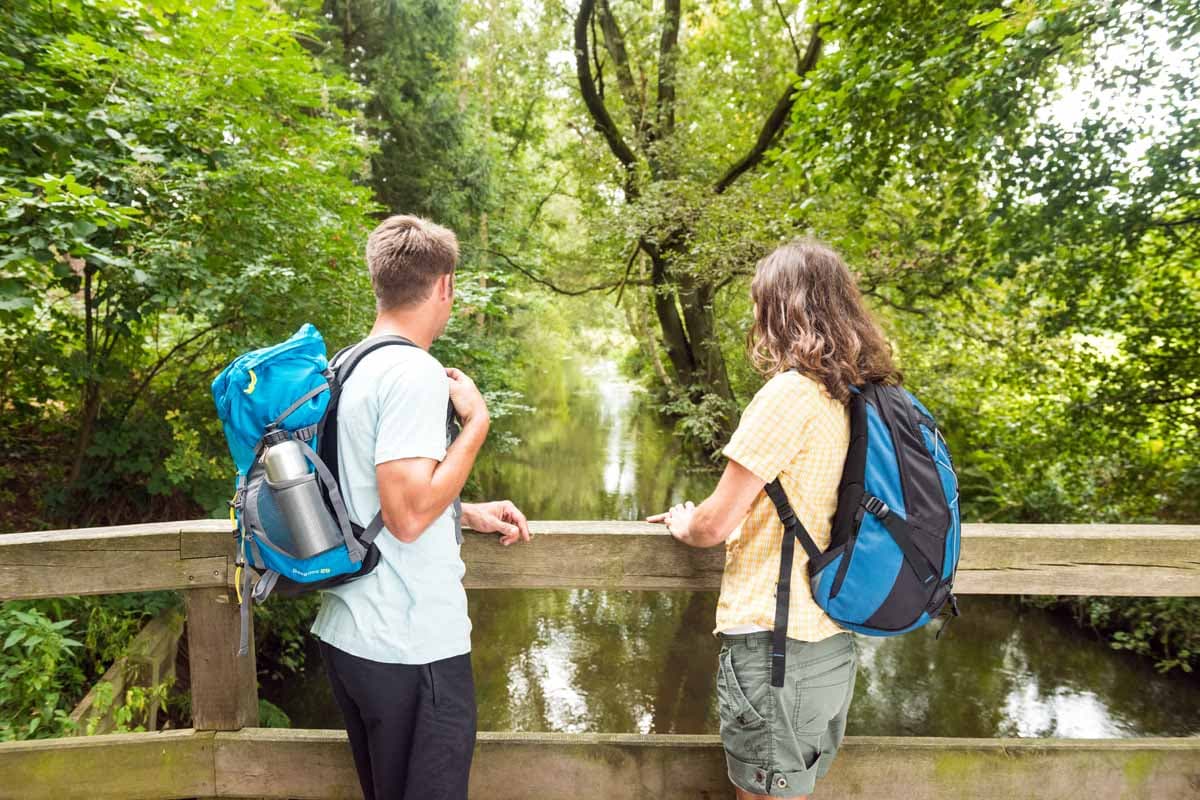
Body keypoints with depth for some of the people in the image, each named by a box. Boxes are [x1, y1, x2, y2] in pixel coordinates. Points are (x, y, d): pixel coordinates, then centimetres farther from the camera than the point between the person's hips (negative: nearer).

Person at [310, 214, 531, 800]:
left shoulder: (346, 369, 9)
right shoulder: (415, 373, -19)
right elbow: (408, 516, -24)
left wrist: (469, 514, 16)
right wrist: (477, 421, -15)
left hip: (347, 634, 9)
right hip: (413, 649, -9)